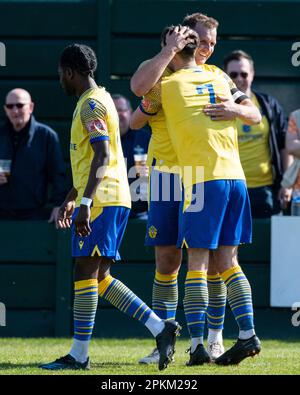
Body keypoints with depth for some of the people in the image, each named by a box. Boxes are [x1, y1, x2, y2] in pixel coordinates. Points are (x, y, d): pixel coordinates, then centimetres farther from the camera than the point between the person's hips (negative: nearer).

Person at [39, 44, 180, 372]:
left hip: (101, 199, -10)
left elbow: (102, 157, -22)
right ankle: (160, 328, 4)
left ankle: (78, 356, -6)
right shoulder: (96, 101, 21)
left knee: (85, 272, -8)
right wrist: (71, 198, 33)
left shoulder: (92, 104, -11)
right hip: (114, 198, 10)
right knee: (99, 277, 8)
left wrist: (85, 202, -28)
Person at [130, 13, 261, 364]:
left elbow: (254, 115, -2)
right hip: (166, 175, -1)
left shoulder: (216, 77, 7)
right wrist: (169, 51, -22)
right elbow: (139, 86, -23)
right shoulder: (157, 70, 2)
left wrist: (236, 109, -23)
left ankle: (215, 339, 11)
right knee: (167, 261, 0)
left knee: (212, 261, 0)